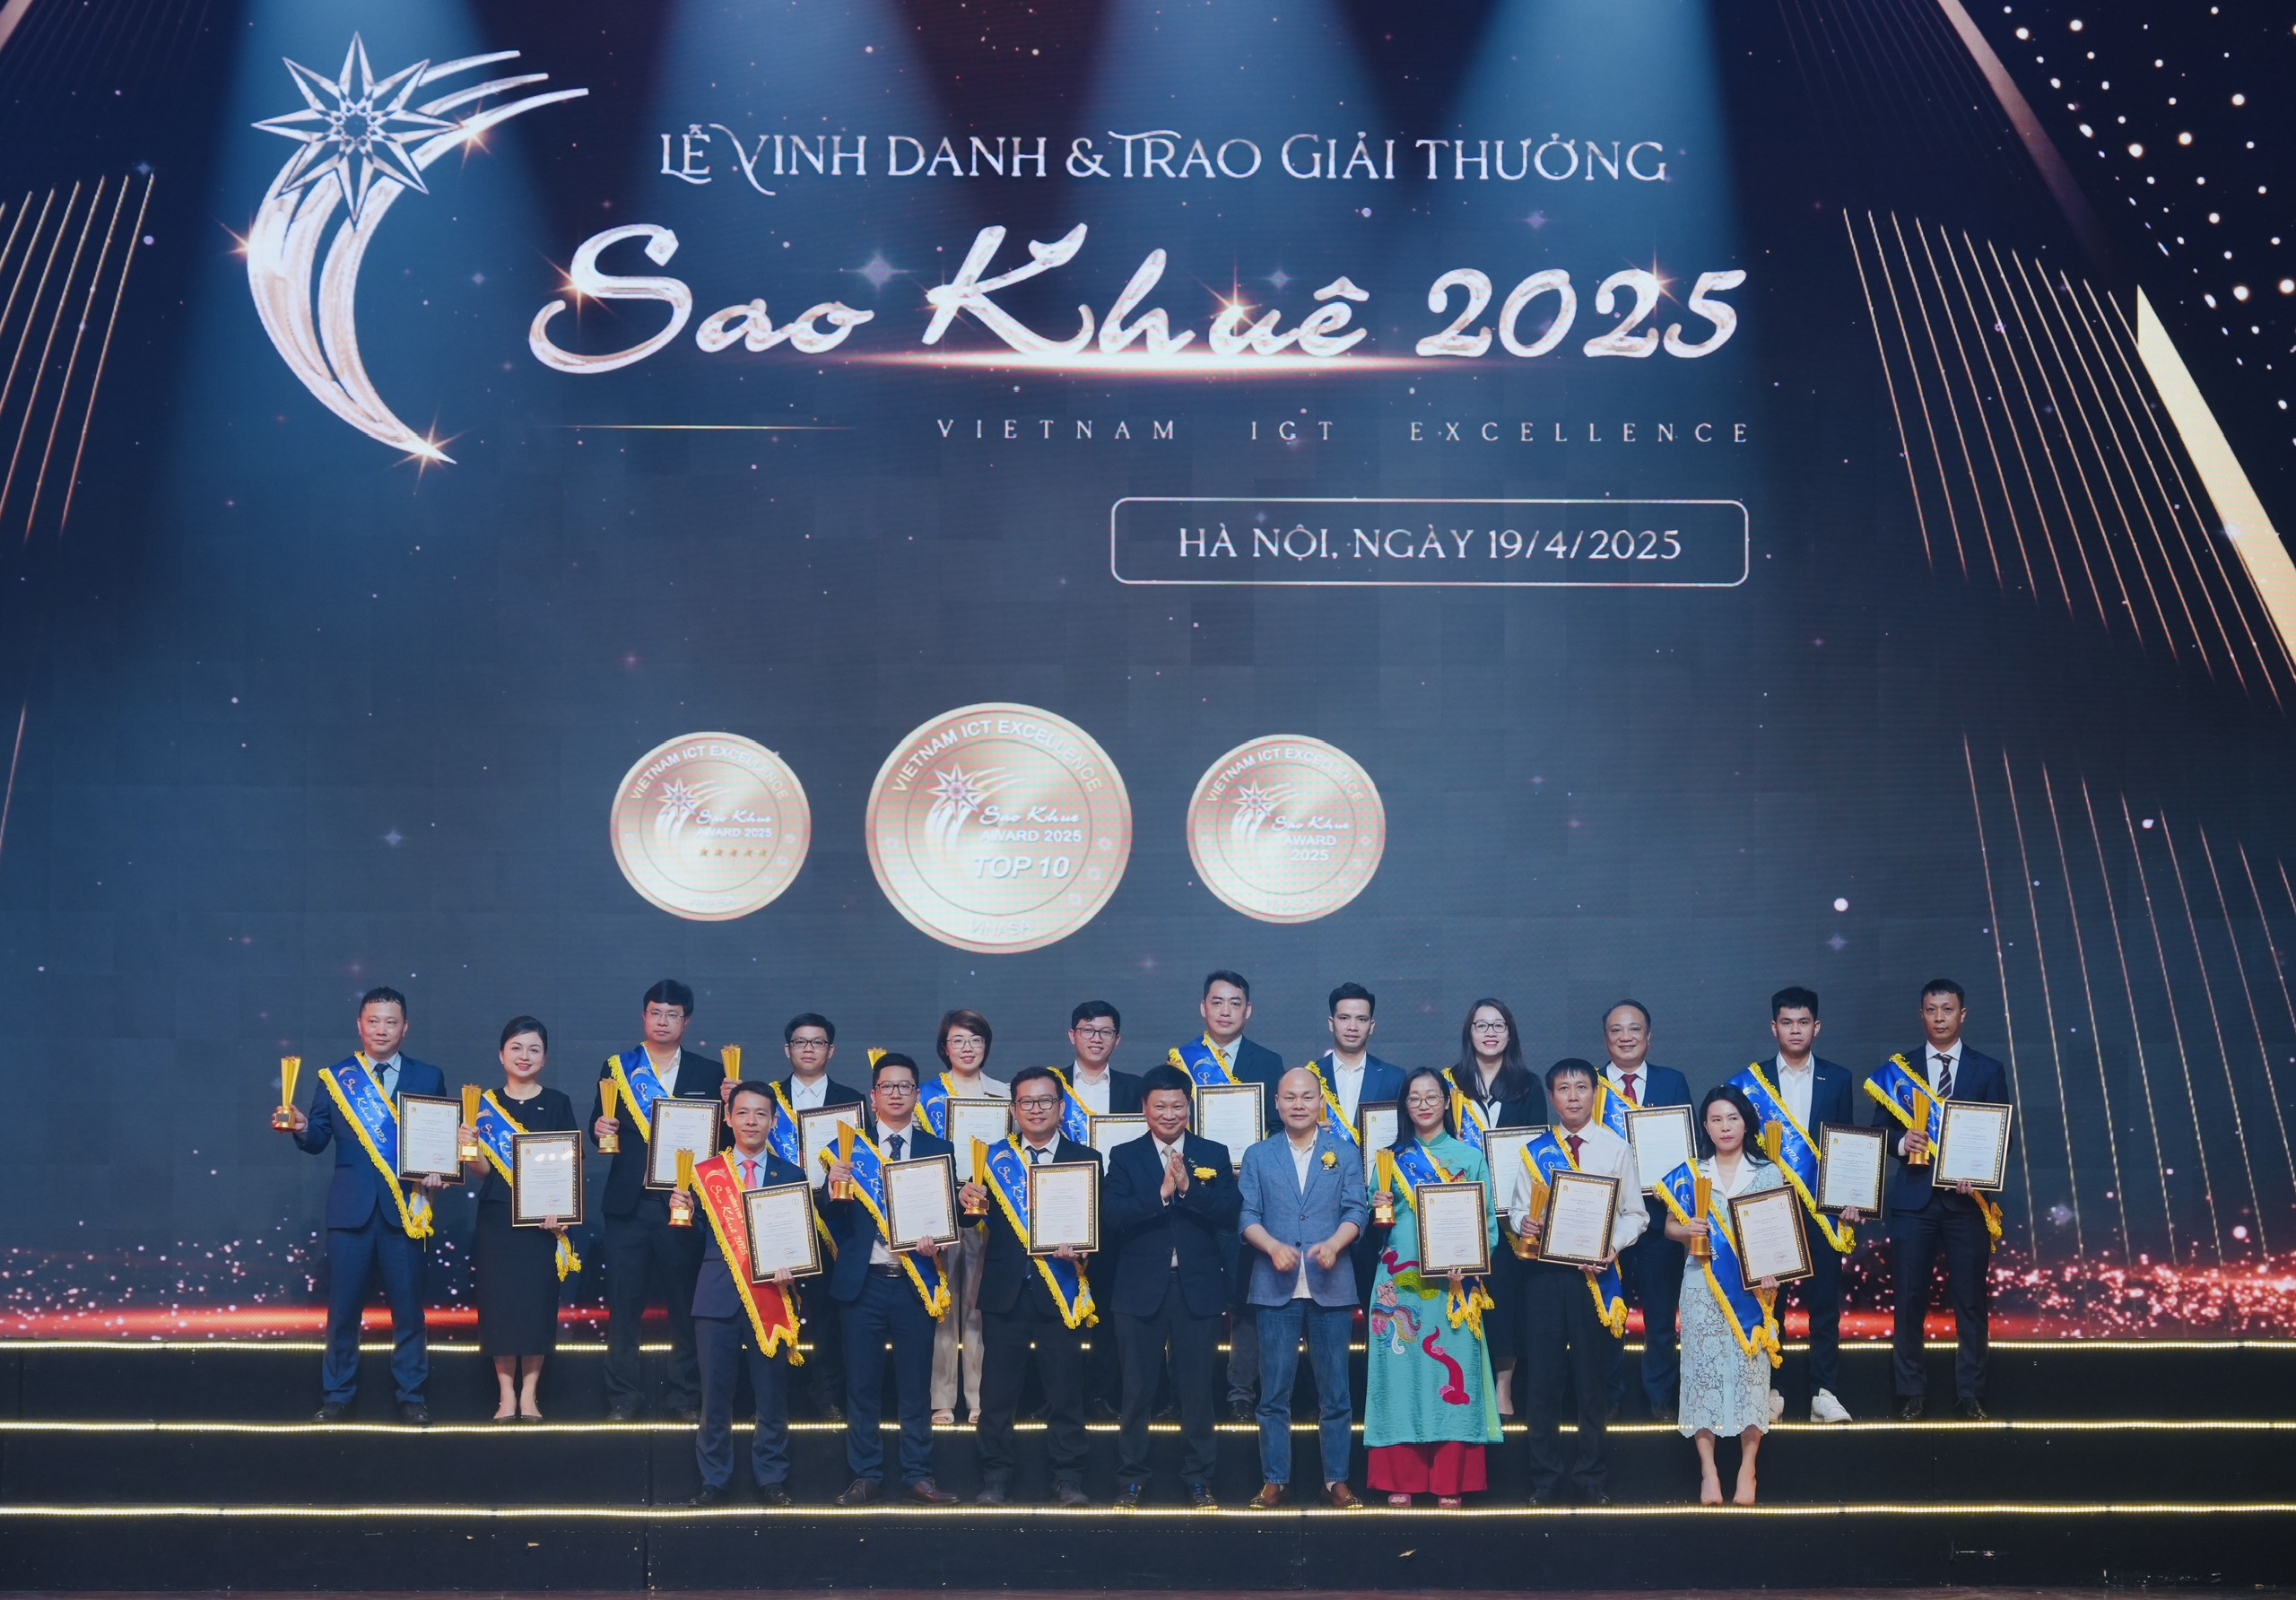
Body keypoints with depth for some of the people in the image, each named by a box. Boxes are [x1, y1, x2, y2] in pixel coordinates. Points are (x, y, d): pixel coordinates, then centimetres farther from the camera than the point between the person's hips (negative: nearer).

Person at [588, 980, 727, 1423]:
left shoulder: (709, 1073, 7)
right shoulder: (617, 1068, 9)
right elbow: (601, 1128, 7)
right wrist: (600, 1129, -15)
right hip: (628, 1203, 1)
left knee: (685, 1304, 4)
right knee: (623, 1303, 3)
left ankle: (684, 1398, 13)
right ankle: (623, 1398, 12)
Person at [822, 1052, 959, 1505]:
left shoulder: (938, 1150, 7)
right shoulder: (850, 1146, 5)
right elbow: (834, 1219, -1)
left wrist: (937, 1246, -14)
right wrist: (834, 1186, -20)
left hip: (915, 1281, 1)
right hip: (863, 1281, 0)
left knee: (916, 1385, 6)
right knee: (862, 1384, 4)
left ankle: (918, 1476, 16)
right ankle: (866, 1477, 14)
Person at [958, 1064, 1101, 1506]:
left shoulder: (1086, 1160, 4)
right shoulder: (994, 1159, 7)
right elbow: (978, 1221, 2)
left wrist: (1081, 1250, -19)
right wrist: (969, 1202, -19)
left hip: (1061, 1291, -1)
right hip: (1005, 1291, 1)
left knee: (1065, 1390, 3)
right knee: (998, 1390, 6)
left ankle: (1068, 1479, 14)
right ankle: (995, 1477, 17)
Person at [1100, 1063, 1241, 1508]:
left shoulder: (1215, 1155, 6)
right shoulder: (1124, 1156, 3)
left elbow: (1231, 1210, -8)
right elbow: (1111, 1214, -11)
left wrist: (1188, 1186, -20)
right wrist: (1161, 1192, -21)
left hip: (1198, 1288, 1)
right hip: (1141, 1288, 0)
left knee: (1197, 1388, 6)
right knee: (1137, 1388, 7)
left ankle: (1198, 1479, 17)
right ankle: (1131, 1478, 18)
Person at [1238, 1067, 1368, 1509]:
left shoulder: (1344, 1153, 9)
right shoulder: (1258, 1156, 10)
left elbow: (1356, 1210, 1)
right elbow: (1247, 1215, 3)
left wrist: (1333, 1244, -18)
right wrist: (1273, 1246, -16)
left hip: (1331, 1286, 0)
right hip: (1276, 1287, 0)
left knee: (1335, 1391, 3)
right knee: (1274, 1392, 3)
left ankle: (1336, 1479, 12)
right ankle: (1275, 1479, 11)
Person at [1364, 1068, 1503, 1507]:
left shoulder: (1470, 1158, 7)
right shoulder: (1390, 1159, 11)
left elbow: (1488, 1223, 3)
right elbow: (1374, 1221, 13)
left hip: (1452, 1287, -1)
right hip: (1399, 1285, 1)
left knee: (1452, 1375, -2)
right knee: (1401, 1374, -1)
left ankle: (1449, 1482, 4)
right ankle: (1400, 1479, 6)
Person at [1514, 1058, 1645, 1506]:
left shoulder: (1616, 1148, 2)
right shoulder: (1536, 1150, 8)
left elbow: (1635, 1214, 3)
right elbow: (1520, 1208, 9)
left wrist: (1613, 1245, -15)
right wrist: (1523, 1223, -14)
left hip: (1595, 1272, -1)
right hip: (1544, 1270, 1)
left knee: (1593, 1375, 6)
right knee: (1542, 1373, 3)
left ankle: (1592, 1477, 20)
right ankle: (1545, 1478, 16)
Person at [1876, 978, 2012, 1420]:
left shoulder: (1988, 1070, 6)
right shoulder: (1898, 1067, 7)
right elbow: (1879, 1129, 8)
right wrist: (1902, 1143, -14)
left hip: (1966, 1198, 0)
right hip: (1913, 1197, 0)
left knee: (1971, 1301, 3)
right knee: (1908, 1299, 1)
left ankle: (1970, 1395, 13)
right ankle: (1911, 1392, 11)